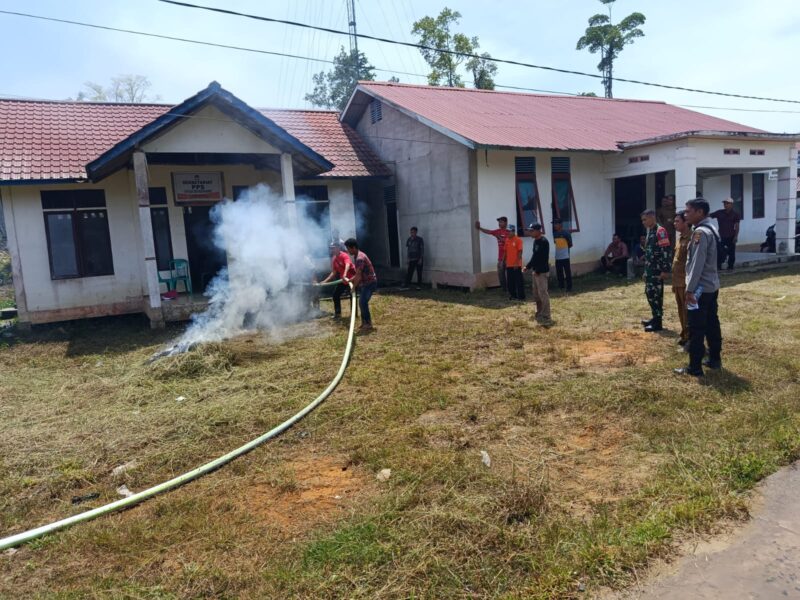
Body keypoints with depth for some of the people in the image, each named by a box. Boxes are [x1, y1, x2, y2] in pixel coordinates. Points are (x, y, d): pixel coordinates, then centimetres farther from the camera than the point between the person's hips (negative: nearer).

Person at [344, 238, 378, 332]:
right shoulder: (357, 256, 10)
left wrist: (353, 286, -16)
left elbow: (358, 275, -24)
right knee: (362, 302, 13)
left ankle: (368, 325, -8)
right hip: (365, 282, 10)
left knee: (362, 303, -14)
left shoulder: (360, 258, -22)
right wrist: (351, 280, 16)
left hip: (370, 282, -10)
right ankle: (365, 322, 22)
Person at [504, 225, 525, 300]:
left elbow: (520, 252, -13)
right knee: (509, 281, 10)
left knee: (518, 281, -2)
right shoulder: (507, 240, 11)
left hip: (516, 265, -7)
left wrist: (517, 262, -18)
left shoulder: (518, 240, -9)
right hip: (509, 265, 7)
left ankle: (521, 296, 4)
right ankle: (512, 295, 20)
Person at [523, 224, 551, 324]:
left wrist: (538, 271, -21)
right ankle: (539, 314, 26)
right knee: (536, 294, 15)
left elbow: (544, 258, -21)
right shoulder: (535, 241, 13)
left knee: (543, 294, -8)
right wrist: (527, 266, 14)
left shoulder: (544, 241, -16)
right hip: (536, 271, 10)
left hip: (542, 272, -10)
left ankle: (546, 317, -4)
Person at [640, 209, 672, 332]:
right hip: (650, 269, 10)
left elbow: (666, 252, -19)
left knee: (655, 295, -6)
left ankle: (657, 323, -1)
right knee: (650, 293, 15)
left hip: (657, 270, -10)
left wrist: (665, 270, -22)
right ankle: (655, 318, 26)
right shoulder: (650, 232, 16)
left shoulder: (660, 231, -14)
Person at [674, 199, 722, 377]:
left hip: (700, 287, -10)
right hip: (712, 286, 10)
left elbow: (697, 264, -22)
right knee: (712, 324, 16)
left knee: (696, 329, -5)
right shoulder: (711, 229, 14)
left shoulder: (700, 232, -17)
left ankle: (694, 368, -1)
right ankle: (715, 359, 26)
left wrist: (690, 289, -20)